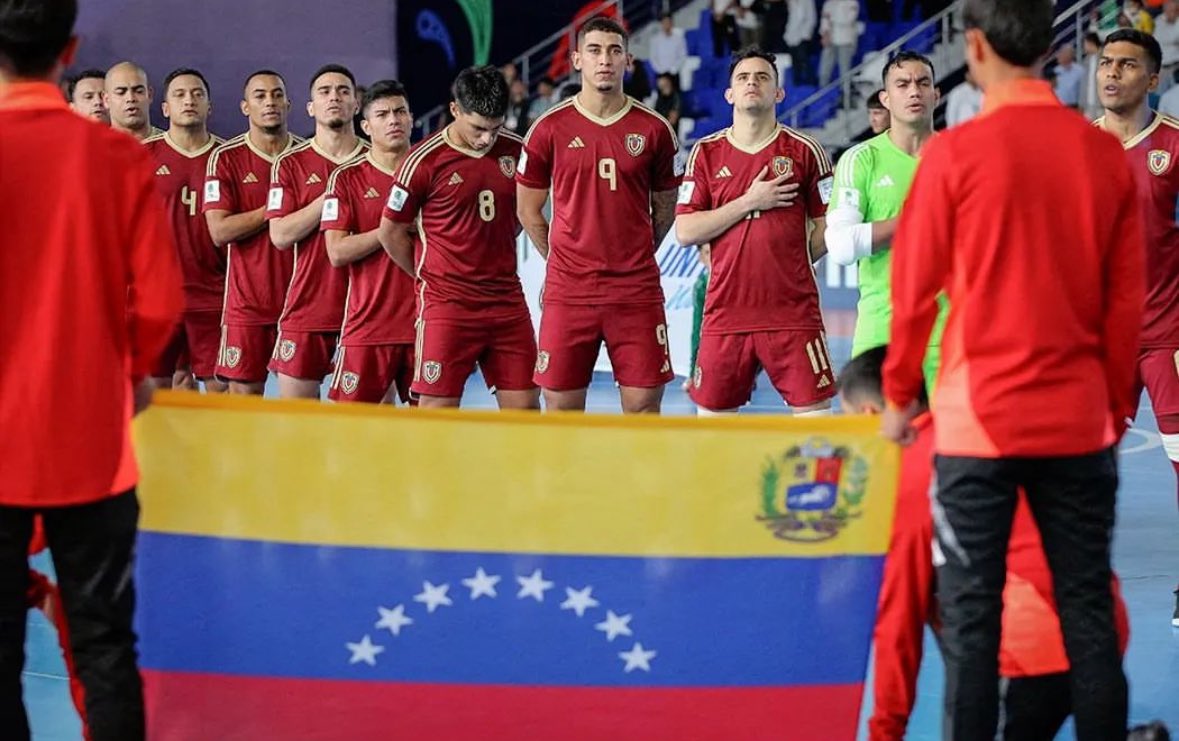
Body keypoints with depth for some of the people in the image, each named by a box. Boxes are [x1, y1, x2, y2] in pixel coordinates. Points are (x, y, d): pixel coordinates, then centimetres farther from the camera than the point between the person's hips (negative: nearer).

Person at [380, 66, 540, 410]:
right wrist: (429, 275, 6)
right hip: (448, 303, -4)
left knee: (523, 405, 4)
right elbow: (391, 231, 0)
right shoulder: (424, 162, -10)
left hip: (507, 299, 4)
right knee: (437, 408, -4)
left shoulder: (516, 150, 3)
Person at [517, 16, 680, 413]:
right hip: (568, 291, 0)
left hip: (637, 291, 0)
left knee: (644, 404, 0)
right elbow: (528, 208, 10)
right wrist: (560, 259, 9)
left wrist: (634, 258, 12)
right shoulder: (550, 128, 1)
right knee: (562, 407, 2)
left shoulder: (654, 129, 3)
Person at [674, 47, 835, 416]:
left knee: (814, 410, -6)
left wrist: (788, 266, 2)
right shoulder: (706, 153, 7)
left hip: (793, 313, -2)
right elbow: (684, 231, -1)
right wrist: (747, 202, -8)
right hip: (725, 312, 2)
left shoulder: (805, 151, 4)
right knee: (712, 412, 7)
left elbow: (829, 227, 7)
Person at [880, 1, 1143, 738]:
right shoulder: (1107, 153, 2)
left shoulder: (956, 152, -7)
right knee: (1088, 610, 8)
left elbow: (915, 288, -3)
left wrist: (899, 394, 10)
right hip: (1079, 419, 3)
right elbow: (1129, 298, 5)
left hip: (980, 418, -3)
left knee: (971, 614, 2)